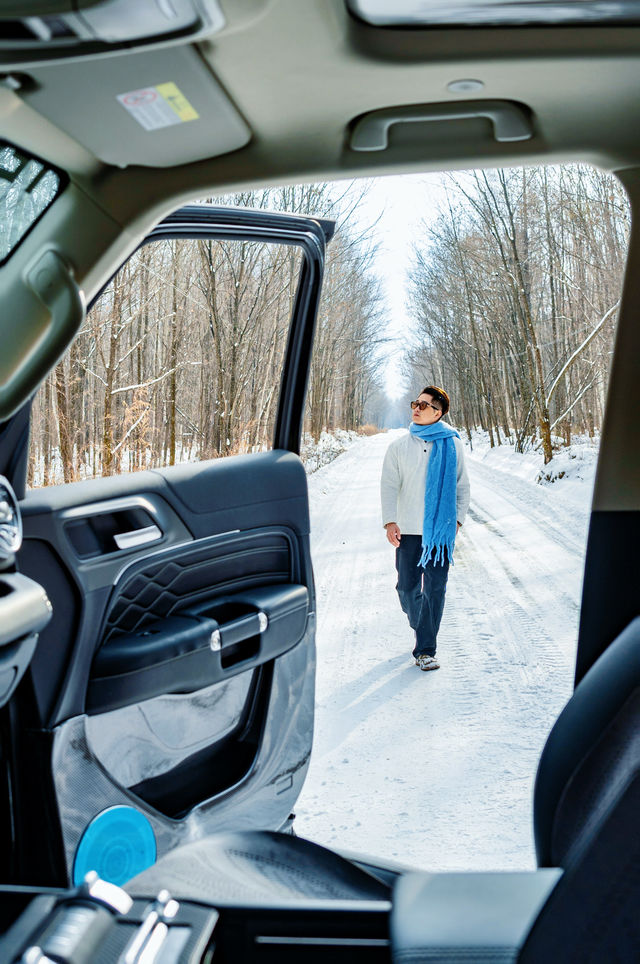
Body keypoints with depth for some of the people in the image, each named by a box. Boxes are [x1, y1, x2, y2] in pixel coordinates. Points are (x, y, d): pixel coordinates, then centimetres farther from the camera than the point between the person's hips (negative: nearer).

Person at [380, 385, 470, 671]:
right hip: (408, 530, 1)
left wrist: (457, 518, 2)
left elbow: (462, 485, 10)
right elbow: (389, 486, 1)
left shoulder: (452, 445, 3)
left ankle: (425, 649, 6)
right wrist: (390, 521, -10)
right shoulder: (399, 447, 3)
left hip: (441, 530, -1)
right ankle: (420, 625, 36)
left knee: (435, 589, -2)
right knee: (408, 588, 7)